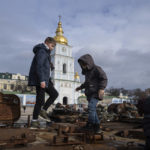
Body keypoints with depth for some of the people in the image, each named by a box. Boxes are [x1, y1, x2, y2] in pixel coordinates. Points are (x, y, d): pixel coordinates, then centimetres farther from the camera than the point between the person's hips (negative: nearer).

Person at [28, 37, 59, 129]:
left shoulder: (46, 52, 20)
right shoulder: (41, 51, -12)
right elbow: (39, 66, -22)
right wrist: (42, 80, -27)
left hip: (45, 79, 10)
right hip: (40, 80, -10)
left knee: (54, 94, 9)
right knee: (40, 100, -6)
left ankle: (43, 110, 11)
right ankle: (34, 121, 6)